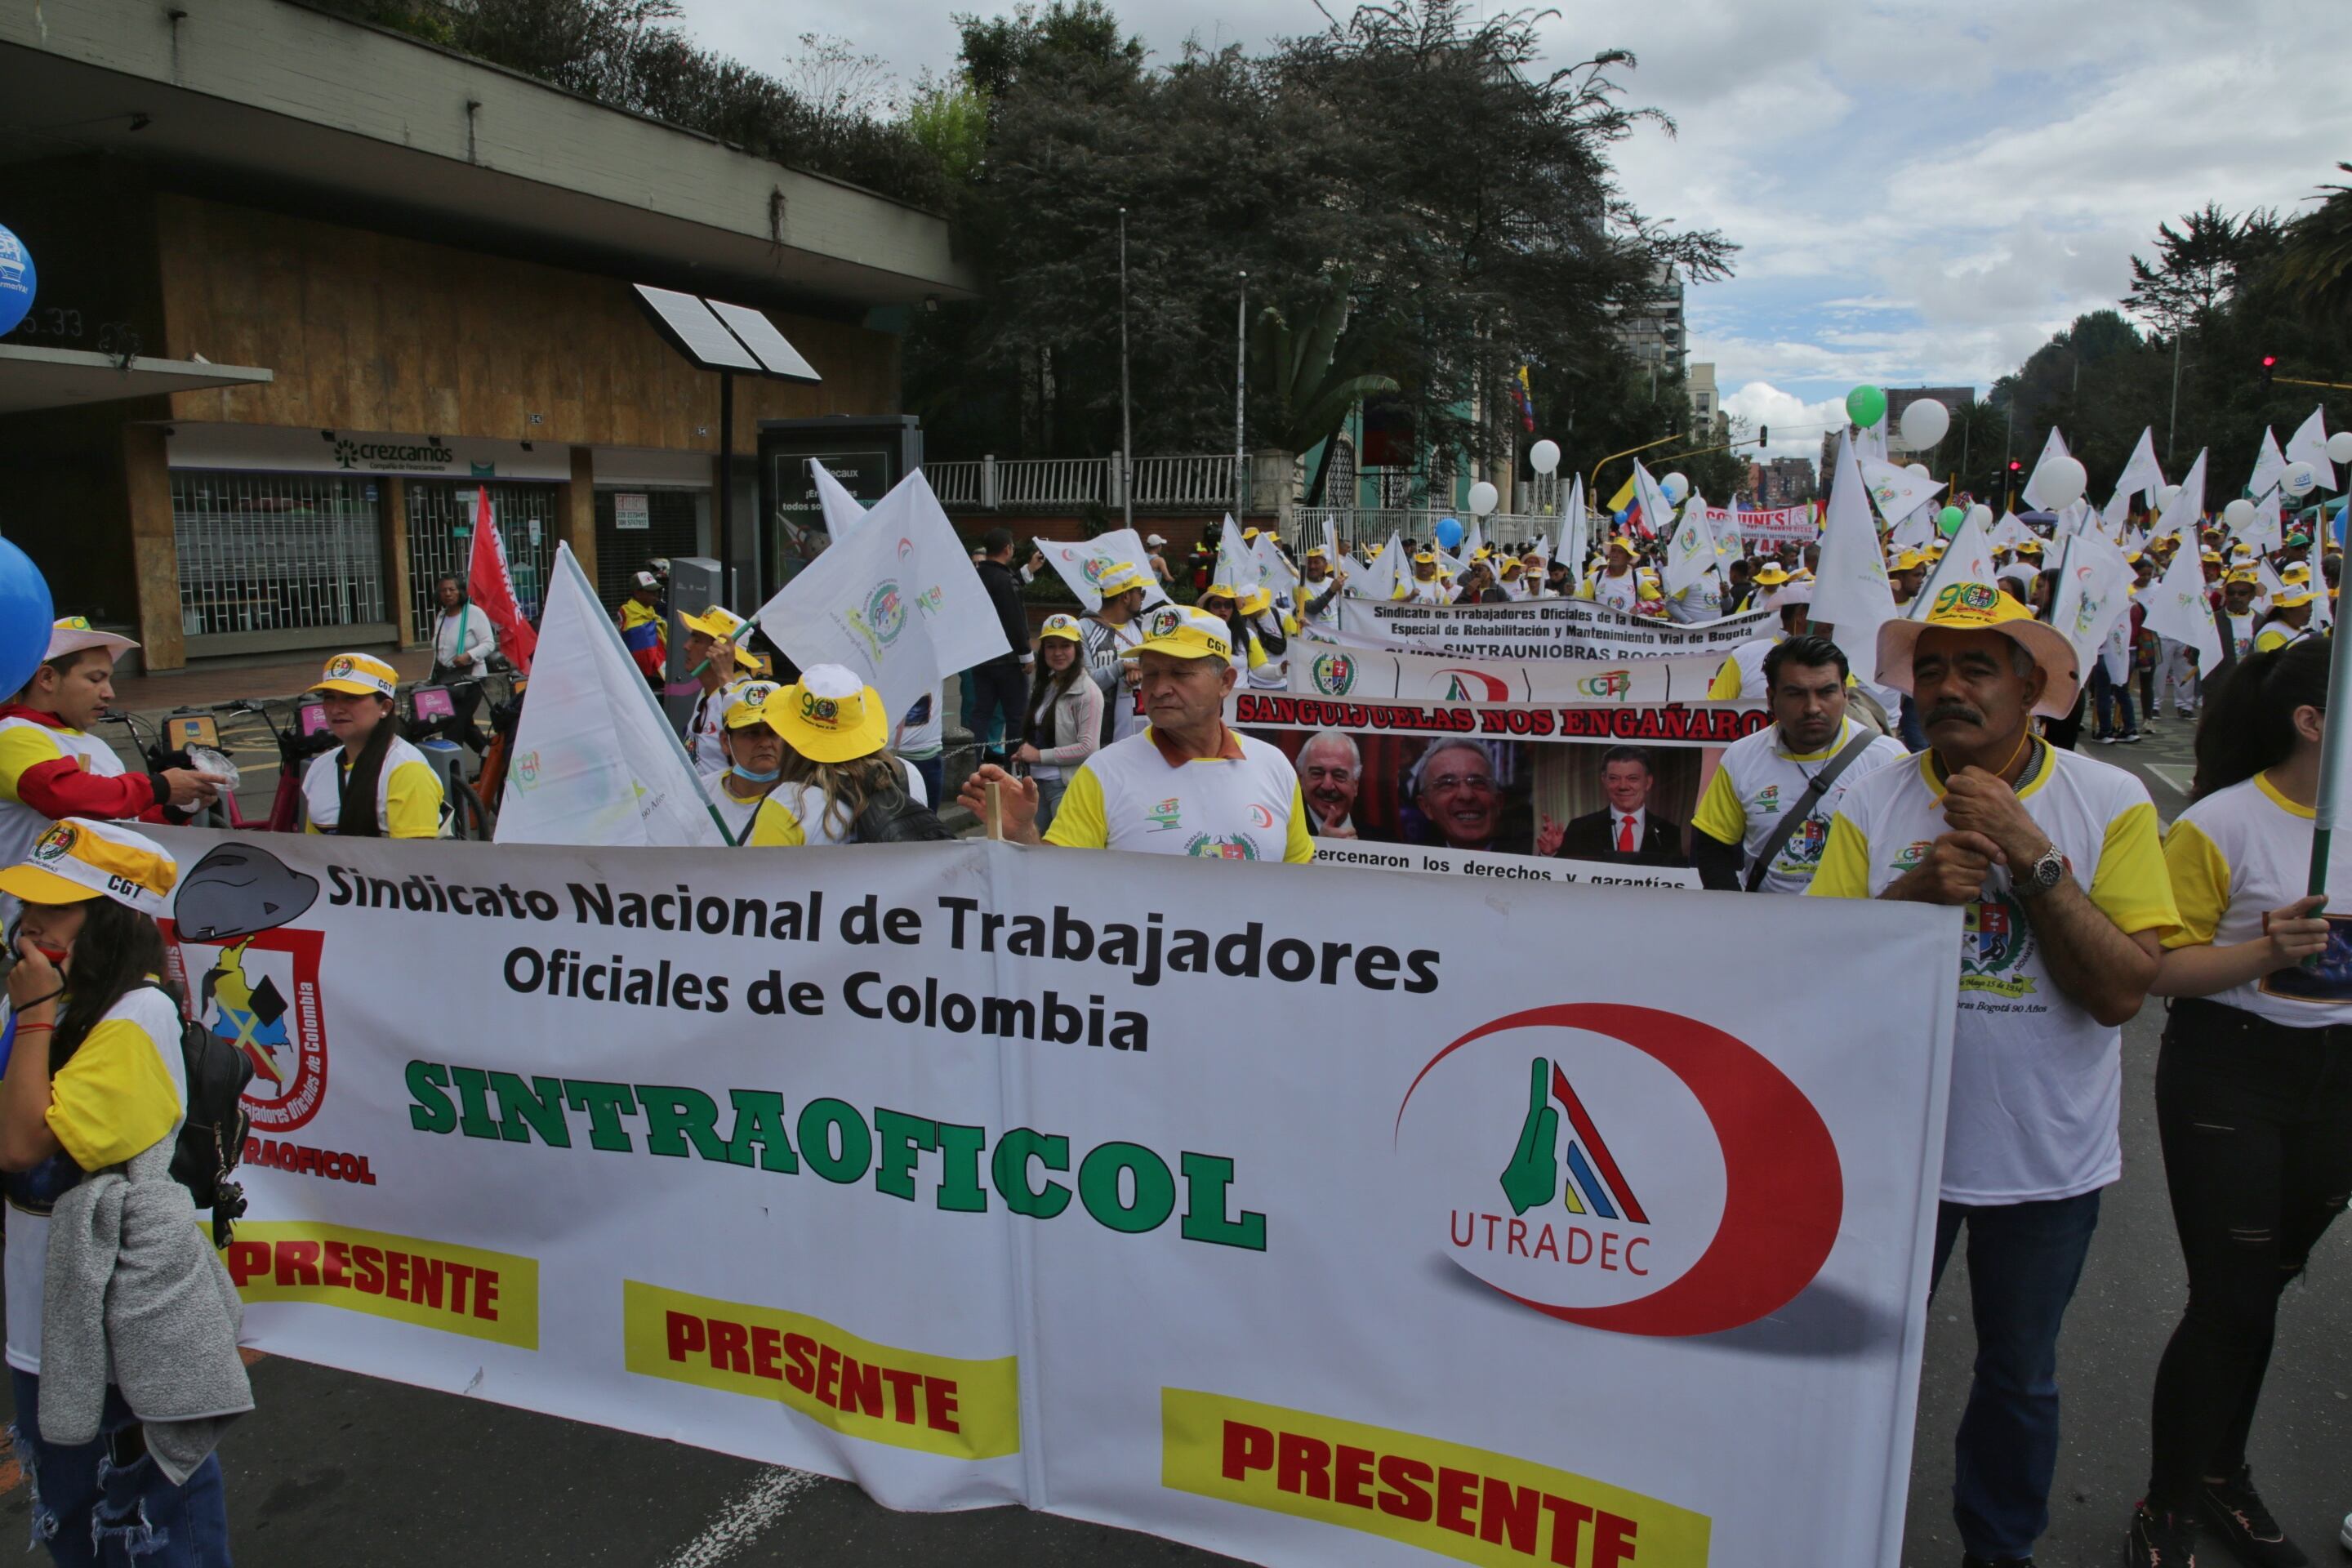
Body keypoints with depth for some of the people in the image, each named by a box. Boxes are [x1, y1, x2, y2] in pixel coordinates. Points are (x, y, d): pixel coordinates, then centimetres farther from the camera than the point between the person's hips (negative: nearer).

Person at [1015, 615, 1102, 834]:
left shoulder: (1087, 691, -12)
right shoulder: (1043, 686, 12)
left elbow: (1087, 748, -17)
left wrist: (1039, 755, -12)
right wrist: (1024, 753, 3)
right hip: (1038, 782, 7)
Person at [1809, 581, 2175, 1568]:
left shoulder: (2110, 803, -9)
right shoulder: (1874, 802, -7)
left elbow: (2121, 989, -17)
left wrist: (2033, 853, -23)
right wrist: (1915, 889, -24)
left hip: (2046, 1154, 0)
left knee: (2020, 1375, 19)